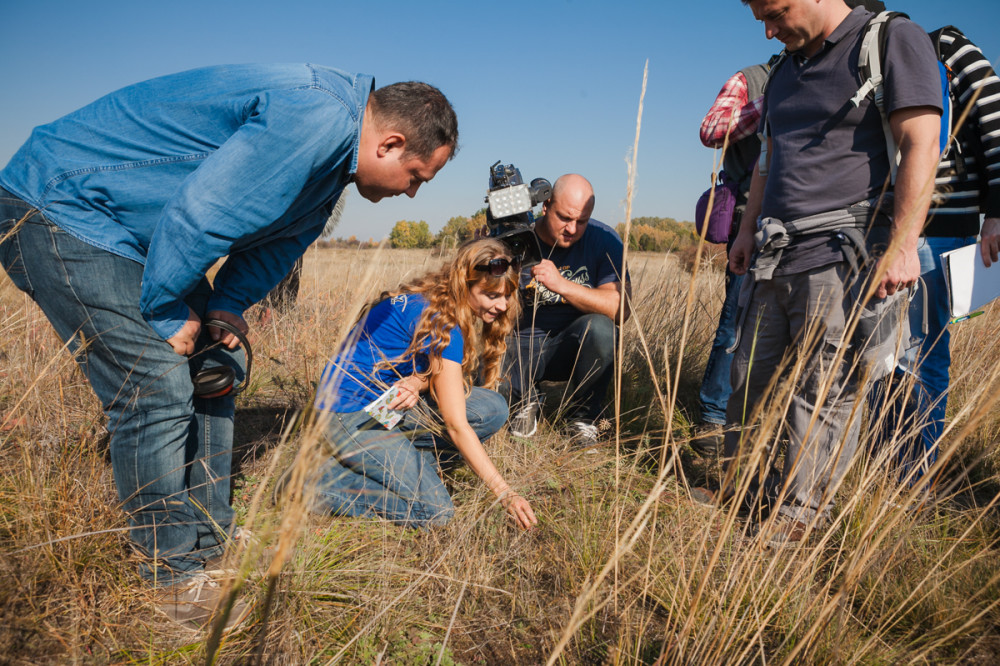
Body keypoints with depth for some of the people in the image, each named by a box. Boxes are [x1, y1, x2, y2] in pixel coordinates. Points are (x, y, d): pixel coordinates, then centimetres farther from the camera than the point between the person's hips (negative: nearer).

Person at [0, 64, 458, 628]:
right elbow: (197, 213, -30)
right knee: (158, 388, -14)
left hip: (136, 230, 10)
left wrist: (226, 307, -3)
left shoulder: (333, 144, 7)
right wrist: (172, 314, -16)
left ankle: (211, 545, 21)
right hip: (58, 210, -10)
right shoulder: (314, 117, -28)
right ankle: (178, 579, 3)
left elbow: (277, 240, 12)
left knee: (214, 367, 9)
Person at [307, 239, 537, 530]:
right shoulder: (441, 322, -25)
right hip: (352, 415, -9)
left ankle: (399, 464, -3)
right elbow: (456, 425, -26)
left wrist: (417, 382, -19)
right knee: (434, 512, -18)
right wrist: (505, 493, -26)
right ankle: (320, 480, -6)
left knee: (492, 409, -9)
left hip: (388, 403, 9)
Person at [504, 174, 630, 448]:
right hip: (521, 346, 0)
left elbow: (620, 308, -21)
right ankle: (526, 402, 11)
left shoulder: (604, 239, -9)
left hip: (574, 348, 0)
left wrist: (561, 285, -32)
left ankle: (583, 415, -6)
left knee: (600, 328, -33)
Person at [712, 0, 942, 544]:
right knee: (748, 376, 10)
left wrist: (902, 245, -17)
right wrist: (748, 232, 18)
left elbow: (920, 146, -10)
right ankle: (732, 487, 25)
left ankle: (801, 512, 12)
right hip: (775, 255, 7)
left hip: (841, 254, -7)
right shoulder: (785, 70, 19)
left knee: (824, 395, -1)